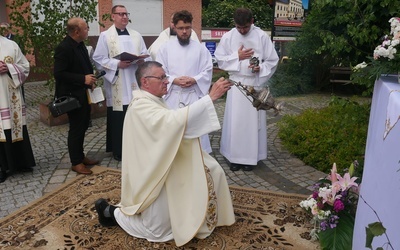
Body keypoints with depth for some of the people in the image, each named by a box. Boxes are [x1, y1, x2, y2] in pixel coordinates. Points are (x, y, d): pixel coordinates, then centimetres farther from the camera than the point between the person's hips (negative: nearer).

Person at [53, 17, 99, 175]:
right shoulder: (63, 48, -18)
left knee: (83, 126, 16)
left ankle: (80, 156, 31)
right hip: (73, 95, -9)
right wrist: (83, 79, -24)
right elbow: (59, 73, -22)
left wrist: (90, 80, 4)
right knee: (76, 128, 2)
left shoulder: (80, 44, 8)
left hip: (83, 93, 9)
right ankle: (76, 162, 16)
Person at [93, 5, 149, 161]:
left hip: (135, 83, 4)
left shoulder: (136, 35, 14)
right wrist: (117, 64, -17)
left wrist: (141, 60, -9)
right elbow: (98, 59, -5)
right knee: (118, 119, 1)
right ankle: (118, 150, 14)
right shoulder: (105, 36, 1)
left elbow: (145, 55, 14)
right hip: (117, 85, -4)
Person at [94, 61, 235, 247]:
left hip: (165, 165, 10)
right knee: (158, 231, 3)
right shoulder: (141, 106, -25)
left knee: (213, 170, 6)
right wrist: (211, 97, -37)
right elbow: (175, 120, -40)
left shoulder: (153, 101, 7)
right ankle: (111, 212, 18)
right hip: (154, 174, -10)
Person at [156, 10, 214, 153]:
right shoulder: (166, 47, 4)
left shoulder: (200, 48, 6)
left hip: (194, 95, 0)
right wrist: (174, 80, -15)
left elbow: (207, 70, 3)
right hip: (172, 95, 0)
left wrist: (194, 80, -14)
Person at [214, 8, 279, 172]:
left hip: (255, 85, 0)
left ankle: (250, 157, 18)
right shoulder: (228, 37, -1)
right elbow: (220, 59, 2)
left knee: (253, 120, 5)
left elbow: (273, 60, 1)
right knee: (235, 121, 3)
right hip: (236, 84, 1)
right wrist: (237, 56, -11)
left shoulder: (262, 36, -3)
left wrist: (260, 68, -17)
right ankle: (235, 157, 16)